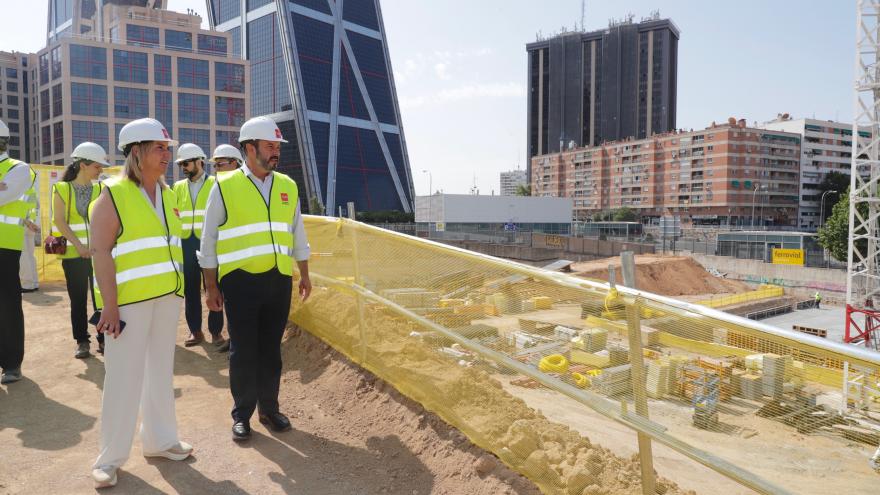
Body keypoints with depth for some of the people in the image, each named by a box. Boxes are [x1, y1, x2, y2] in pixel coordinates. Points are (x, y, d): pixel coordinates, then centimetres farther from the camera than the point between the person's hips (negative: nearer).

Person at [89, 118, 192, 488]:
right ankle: (110, 457, 14)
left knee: (161, 370, 14)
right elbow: (101, 252, -13)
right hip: (130, 299, -6)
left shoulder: (166, 194, 12)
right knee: (124, 377, 0)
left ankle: (159, 440, 27)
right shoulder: (113, 194, -8)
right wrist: (110, 304, -19)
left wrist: (177, 291, 14)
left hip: (166, 297, 6)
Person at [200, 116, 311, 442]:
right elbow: (208, 240, 0)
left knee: (271, 349, 12)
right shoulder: (225, 186, -3)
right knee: (243, 351, 5)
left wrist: (304, 276, 14)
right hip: (241, 281, -3)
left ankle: (269, 408, 26)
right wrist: (211, 287, -2)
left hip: (279, 280, 4)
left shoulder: (288, 187, 9)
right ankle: (242, 414, 20)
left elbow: (297, 235, 16)